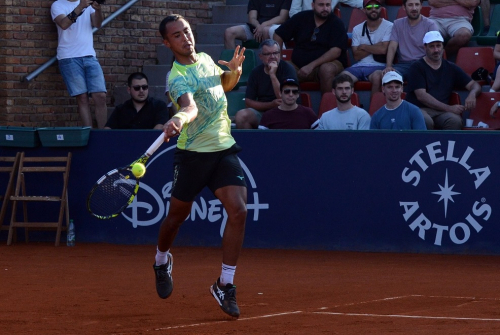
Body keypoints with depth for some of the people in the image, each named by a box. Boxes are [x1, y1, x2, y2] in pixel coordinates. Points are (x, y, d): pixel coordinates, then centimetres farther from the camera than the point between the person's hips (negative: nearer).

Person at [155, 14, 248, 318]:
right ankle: (162, 260, 45)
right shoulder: (178, 77, -19)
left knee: (238, 210, -14)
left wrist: (235, 70, 2)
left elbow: (225, 85, 24)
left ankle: (225, 285, -6)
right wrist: (179, 119, -62)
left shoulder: (205, 59, 5)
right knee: (178, 216, 11)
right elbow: (190, 107, -39)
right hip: (194, 153, -5)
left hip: (225, 149, 5)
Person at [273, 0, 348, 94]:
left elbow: (336, 51, -13)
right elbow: (278, 36, 11)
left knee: (327, 69, -38)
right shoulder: (301, 17, 7)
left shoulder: (336, 23, -2)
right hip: (298, 66, 3)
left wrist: (311, 66, -23)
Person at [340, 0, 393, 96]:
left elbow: (383, 49, -10)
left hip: (379, 66, -3)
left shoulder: (388, 26, 2)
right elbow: (356, 56, 6)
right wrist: (375, 47, -4)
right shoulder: (357, 29, 14)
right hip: (360, 66, 3)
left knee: (377, 78, -38)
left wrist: (363, 47, 3)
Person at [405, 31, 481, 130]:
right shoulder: (417, 67, 6)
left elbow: (474, 85, 21)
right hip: (419, 109, -3)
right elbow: (421, 96, -6)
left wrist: (472, 94, -7)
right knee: (426, 121, -40)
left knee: (455, 120, -33)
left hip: (441, 112, 3)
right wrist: (449, 108, -13)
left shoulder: (451, 68, 20)